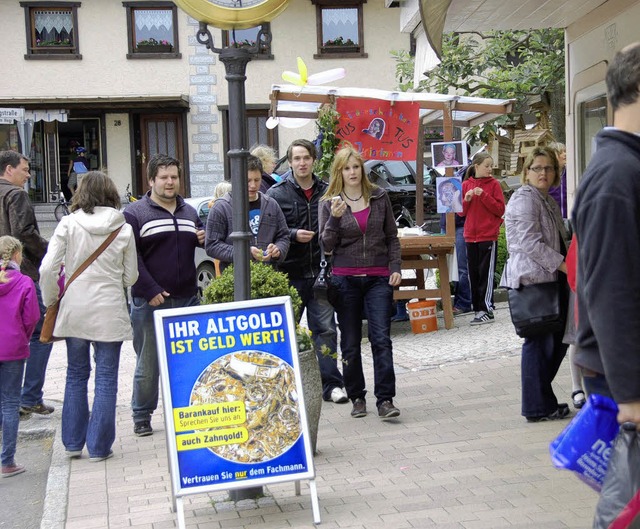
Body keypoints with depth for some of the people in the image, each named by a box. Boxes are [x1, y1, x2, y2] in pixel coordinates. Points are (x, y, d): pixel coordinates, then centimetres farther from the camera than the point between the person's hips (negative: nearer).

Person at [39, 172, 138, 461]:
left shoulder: (68, 224, -4)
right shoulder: (124, 229, -2)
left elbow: (48, 269, -7)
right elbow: (130, 277, 3)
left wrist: (51, 301, 8)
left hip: (74, 310, 1)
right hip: (110, 312, -1)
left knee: (76, 375, 15)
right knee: (106, 378, 6)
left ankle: (73, 442, 22)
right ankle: (99, 447, 9)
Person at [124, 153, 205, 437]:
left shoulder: (189, 212, 16)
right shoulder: (135, 214, -2)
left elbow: (202, 242, 28)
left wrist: (205, 238, 3)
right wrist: (150, 291, -17)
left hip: (187, 299, 5)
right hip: (149, 302, -5)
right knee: (148, 364, 2)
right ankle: (141, 416, 14)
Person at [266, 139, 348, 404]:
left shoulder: (326, 192, 7)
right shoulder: (277, 193, 0)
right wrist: (293, 235, -16)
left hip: (320, 272, 1)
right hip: (289, 273, -1)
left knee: (325, 328, 1)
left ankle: (331, 384, 7)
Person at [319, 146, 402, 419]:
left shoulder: (379, 197, 6)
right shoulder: (329, 203, 2)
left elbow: (392, 236, 11)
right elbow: (327, 245, -2)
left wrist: (395, 268, 1)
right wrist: (334, 218, -17)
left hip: (378, 278, 0)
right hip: (345, 279, 0)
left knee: (381, 338, -8)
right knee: (350, 343, 7)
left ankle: (385, 399, -7)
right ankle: (357, 397, 19)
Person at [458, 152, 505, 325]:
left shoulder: (493, 184, 0)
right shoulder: (466, 185, 9)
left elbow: (500, 209, -7)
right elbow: (461, 212, 11)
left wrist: (483, 195, -15)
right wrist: (467, 200, -8)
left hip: (489, 236, -4)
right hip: (470, 236, 4)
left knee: (486, 273, -4)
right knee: (473, 274, 8)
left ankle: (487, 310, -2)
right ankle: (478, 309, 16)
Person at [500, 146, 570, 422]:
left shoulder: (547, 201, 22)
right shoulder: (524, 199, -10)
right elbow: (530, 242, -20)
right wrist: (564, 265, -18)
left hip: (549, 279, 10)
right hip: (532, 278, -10)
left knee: (557, 338, 11)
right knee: (539, 341, -5)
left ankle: (542, 400, 21)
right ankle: (538, 407, 3)